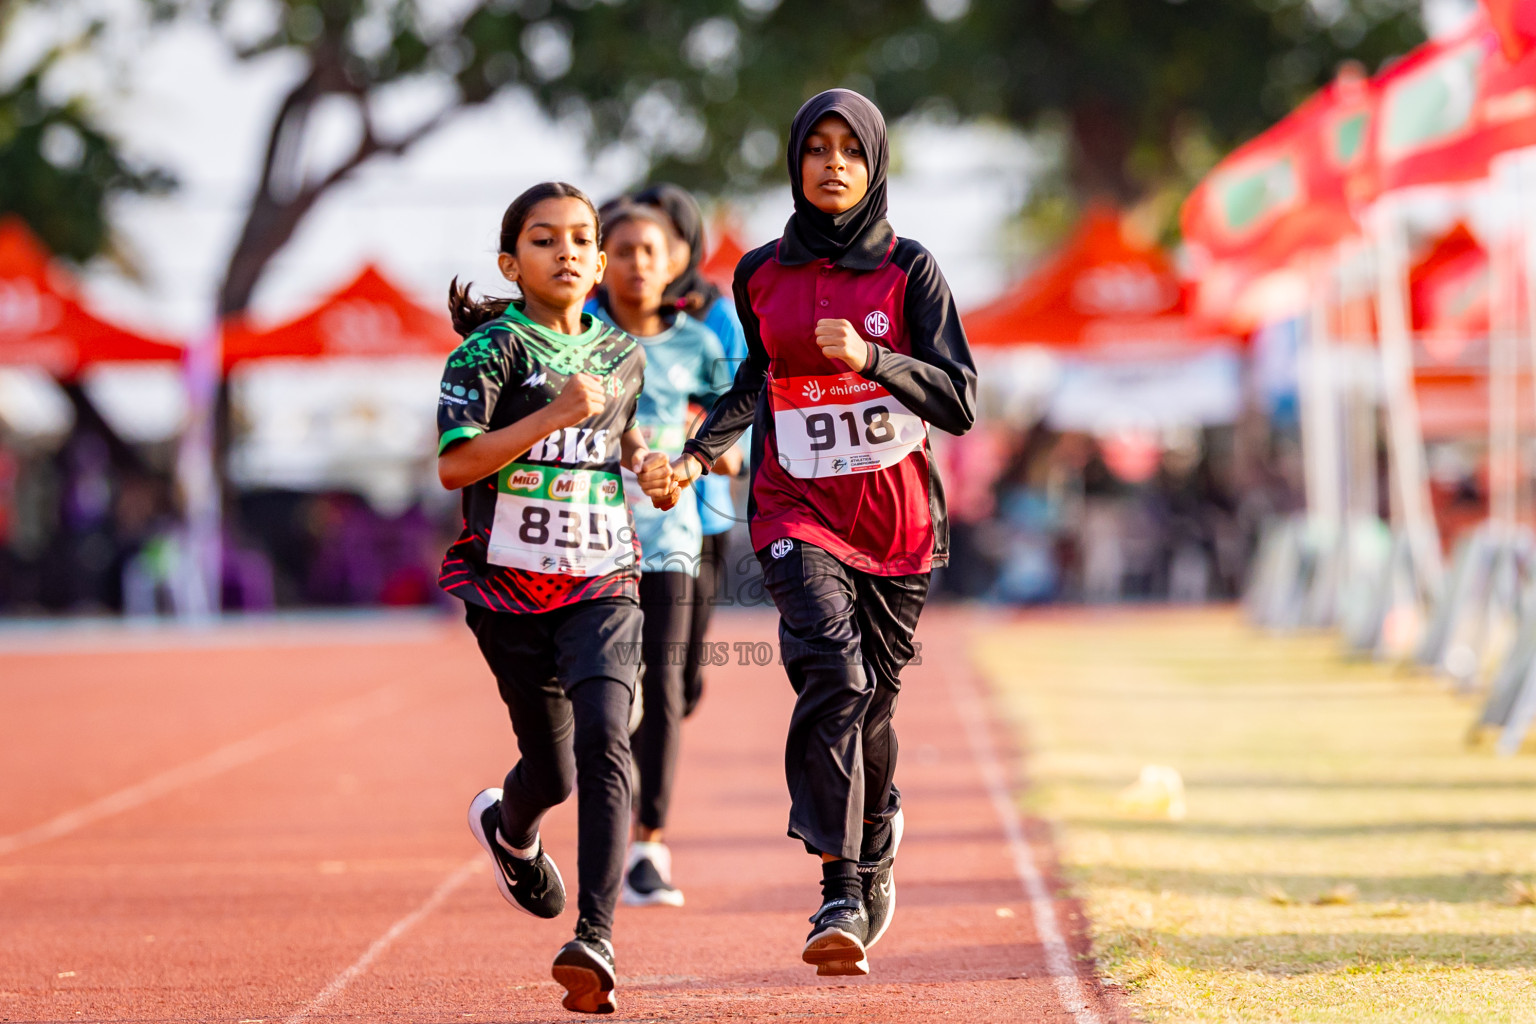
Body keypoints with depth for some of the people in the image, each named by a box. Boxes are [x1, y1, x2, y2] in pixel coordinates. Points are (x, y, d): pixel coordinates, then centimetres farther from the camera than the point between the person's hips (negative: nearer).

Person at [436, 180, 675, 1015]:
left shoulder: (622, 356, 8)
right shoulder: (493, 348, -7)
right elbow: (453, 465, -17)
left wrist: (644, 461, 8)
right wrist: (552, 415, -25)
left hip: (602, 585, 2)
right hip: (511, 587, -2)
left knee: (603, 746, -19)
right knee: (551, 771, 9)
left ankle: (594, 940, -24)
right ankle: (507, 828, 48)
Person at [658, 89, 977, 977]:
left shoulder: (909, 270, -1)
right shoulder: (762, 275, 6)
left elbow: (961, 402, -7)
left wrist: (869, 358, -21)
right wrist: (701, 452, 9)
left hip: (898, 516, 0)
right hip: (799, 512, 0)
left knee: (872, 702, 8)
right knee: (832, 677, -22)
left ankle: (876, 848, 38)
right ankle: (841, 894, -24)